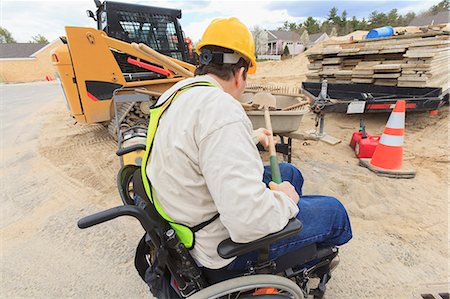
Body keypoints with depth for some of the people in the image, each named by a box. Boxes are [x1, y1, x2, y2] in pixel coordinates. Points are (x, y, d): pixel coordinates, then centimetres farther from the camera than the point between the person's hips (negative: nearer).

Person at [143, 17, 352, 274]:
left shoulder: (179, 90, 1)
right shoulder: (221, 110, -31)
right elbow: (250, 221, -36)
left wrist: (251, 138, 25)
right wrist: (285, 200, -15)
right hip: (223, 244, -9)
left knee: (290, 173, 21)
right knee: (334, 210, 3)